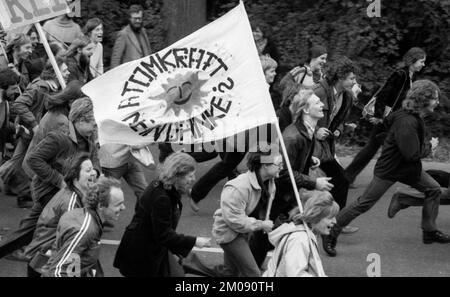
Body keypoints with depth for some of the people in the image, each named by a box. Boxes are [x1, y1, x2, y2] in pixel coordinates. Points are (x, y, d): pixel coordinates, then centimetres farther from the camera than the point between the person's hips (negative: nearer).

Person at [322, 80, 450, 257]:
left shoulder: (416, 118, 0)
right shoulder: (406, 122, -31)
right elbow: (412, 153, -31)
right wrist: (429, 148, -15)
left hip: (408, 168, 10)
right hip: (389, 170, -9)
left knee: (434, 189, 9)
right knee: (363, 204, -4)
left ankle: (429, 231, 21)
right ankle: (330, 235, 5)